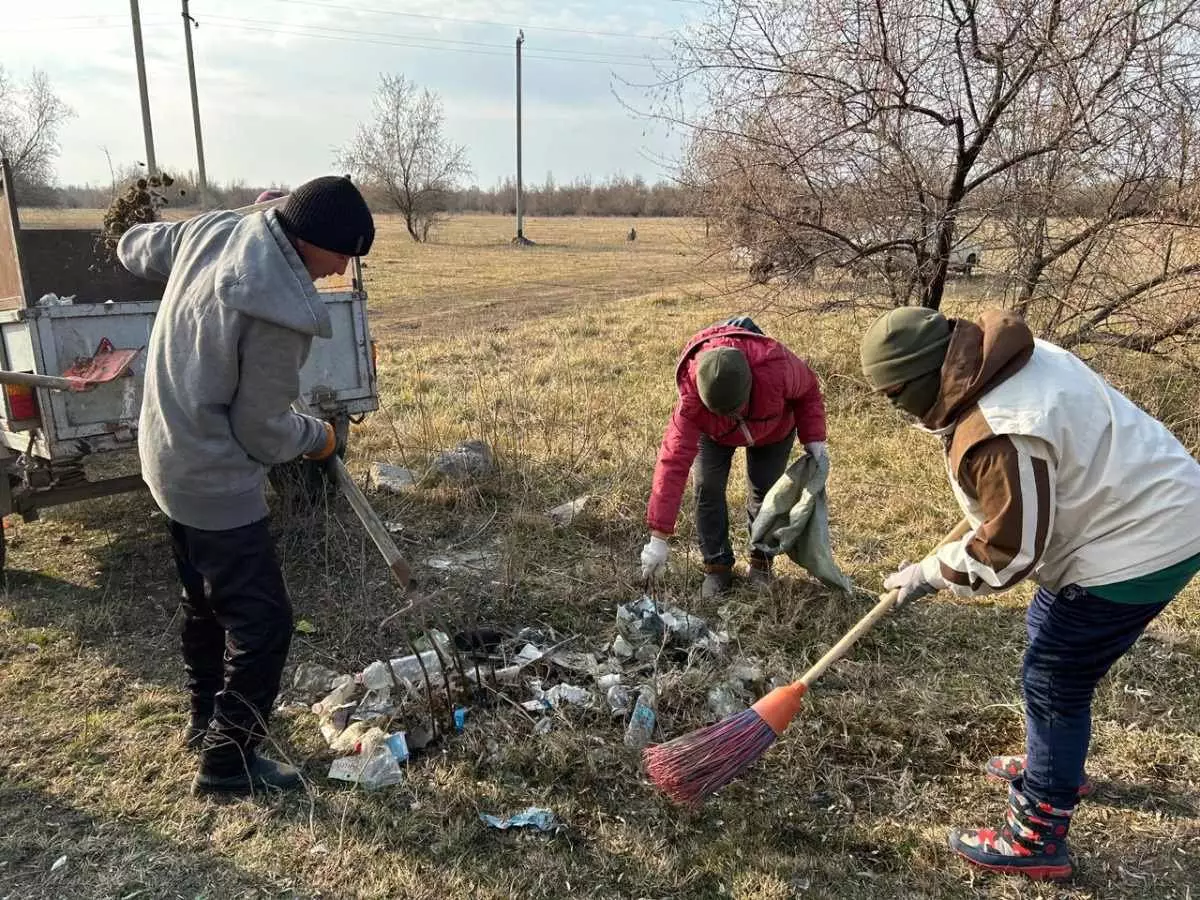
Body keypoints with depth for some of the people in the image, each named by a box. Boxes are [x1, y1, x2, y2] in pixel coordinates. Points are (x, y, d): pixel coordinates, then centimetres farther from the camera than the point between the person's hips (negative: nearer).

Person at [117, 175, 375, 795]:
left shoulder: (210, 230, -4)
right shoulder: (282, 312, -29)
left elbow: (134, 248, 16)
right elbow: (260, 431, -19)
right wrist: (317, 437, 0)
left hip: (170, 456, 10)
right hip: (215, 479, -10)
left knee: (206, 603, 23)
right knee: (263, 620, 2)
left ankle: (209, 721, 40)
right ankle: (227, 759, 16)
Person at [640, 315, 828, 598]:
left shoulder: (777, 366, -44)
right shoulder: (691, 398, -42)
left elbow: (808, 390, -18)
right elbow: (673, 461, -42)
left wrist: (813, 437, -26)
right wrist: (659, 537, -43)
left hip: (773, 428, 0)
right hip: (713, 434, 0)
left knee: (763, 490, -4)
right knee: (707, 488, -12)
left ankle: (761, 562, 19)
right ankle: (717, 566, 6)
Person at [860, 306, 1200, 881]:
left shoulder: (999, 437, -33)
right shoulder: (1011, 362, -2)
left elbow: (1010, 550, -24)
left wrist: (930, 574, -10)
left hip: (1140, 543, -11)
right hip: (1147, 507, 11)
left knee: (1052, 681, -1)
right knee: (1047, 631, 25)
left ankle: (1037, 840, 14)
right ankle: (1057, 765, 45)